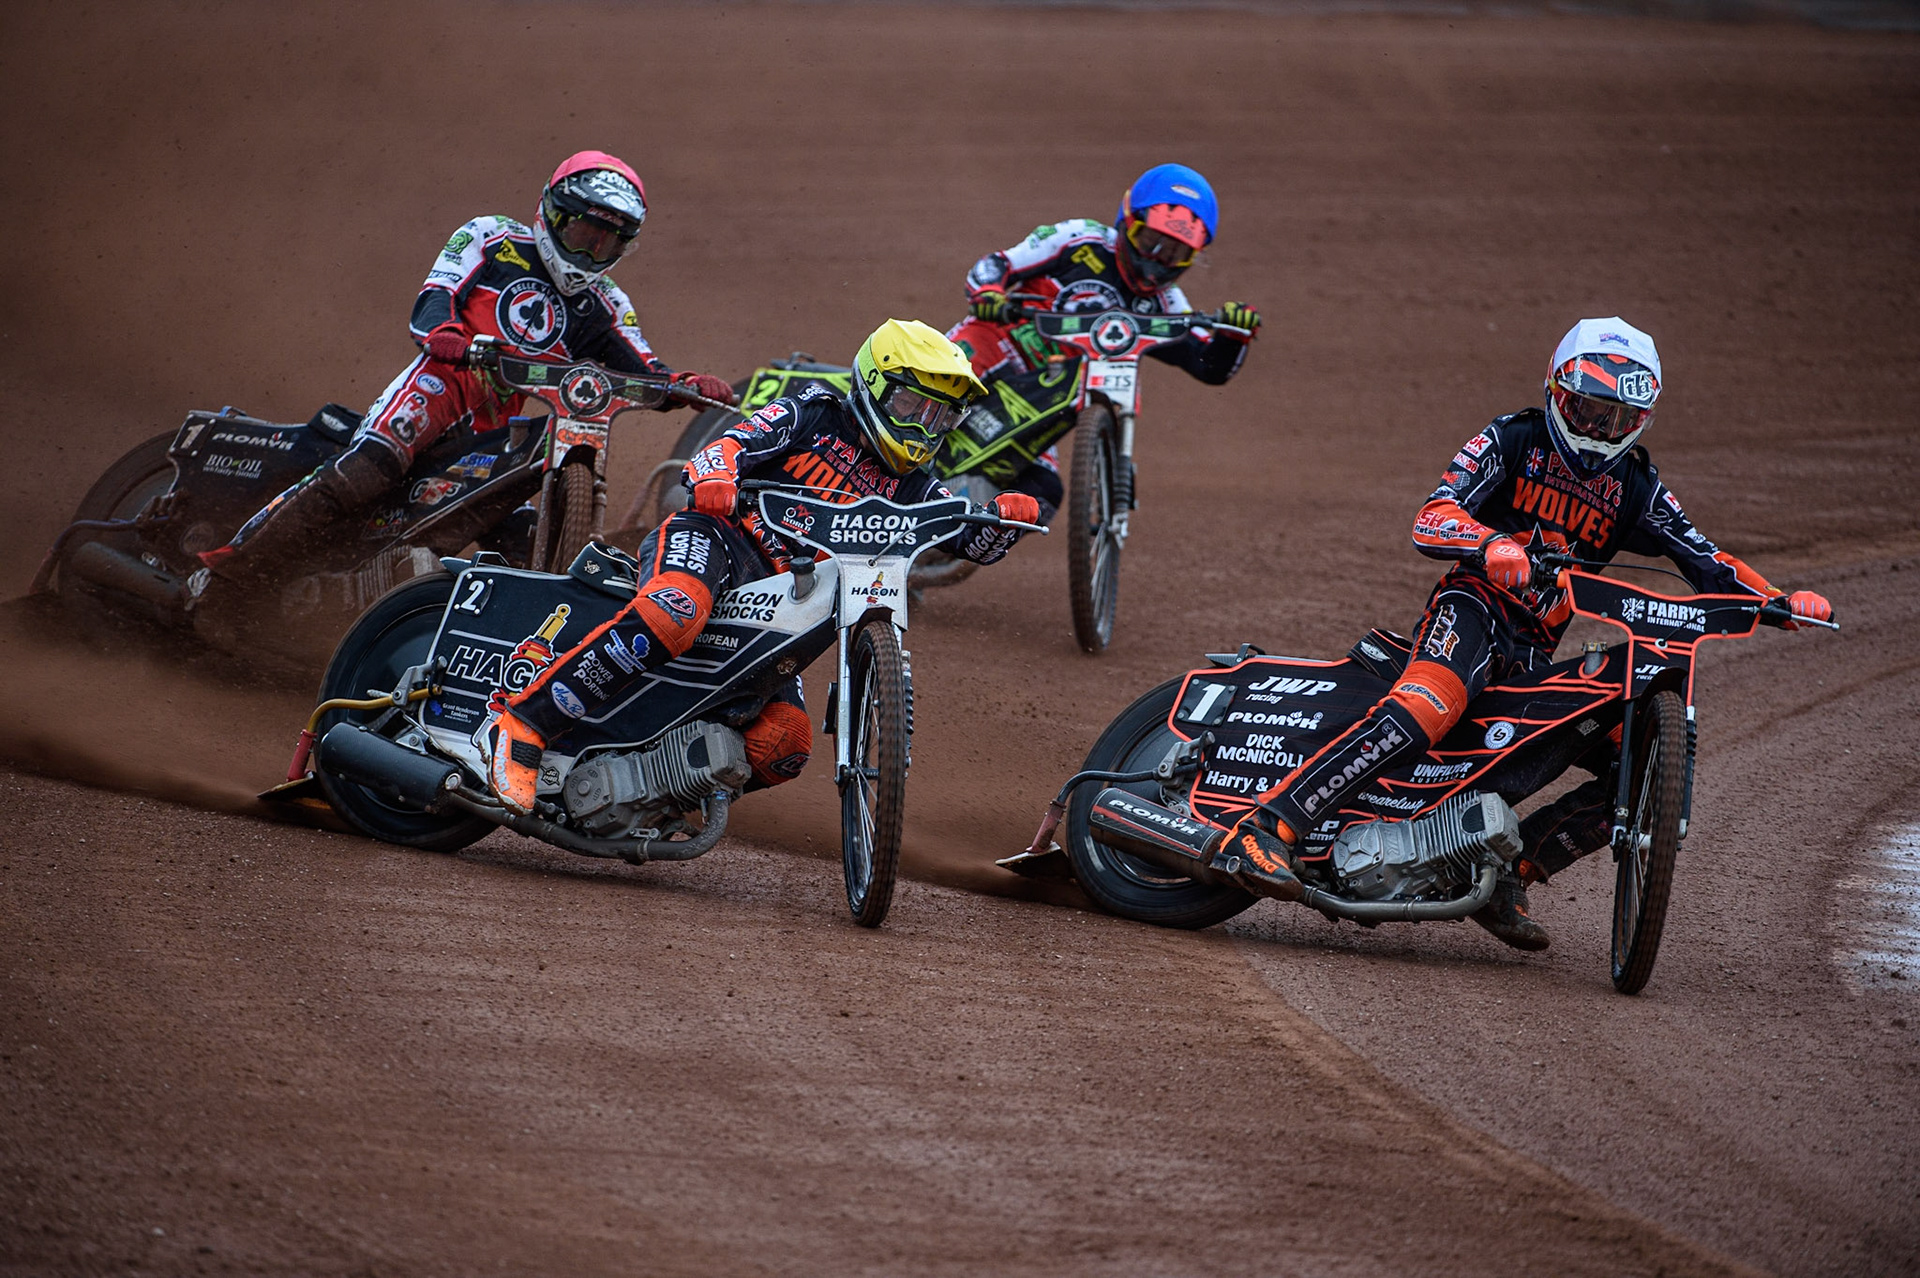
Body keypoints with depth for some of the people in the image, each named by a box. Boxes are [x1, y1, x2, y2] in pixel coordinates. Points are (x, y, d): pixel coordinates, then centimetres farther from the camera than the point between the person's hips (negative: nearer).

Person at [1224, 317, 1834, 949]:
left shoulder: (1636, 488, 15)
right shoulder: (1513, 440, -1)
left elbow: (1704, 559, 10)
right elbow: (1431, 521, -13)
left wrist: (1780, 600, -8)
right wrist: (1493, 546, -35)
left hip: (1537, 654, 6)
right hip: (1473, 606, -6)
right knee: (1428, 707, -38)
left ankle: (1507, 875, 1)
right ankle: (1271, 824, -44)